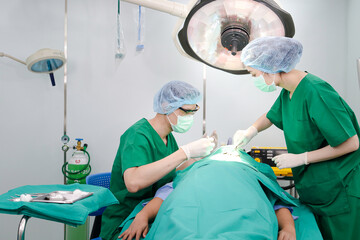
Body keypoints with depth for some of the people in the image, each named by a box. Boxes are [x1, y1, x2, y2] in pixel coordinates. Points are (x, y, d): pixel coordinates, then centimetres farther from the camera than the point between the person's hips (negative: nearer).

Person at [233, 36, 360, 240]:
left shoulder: (315, 92, -25)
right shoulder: (288, 92, 2)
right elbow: (271, 116, 22)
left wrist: (301, 158, -19)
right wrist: (250, 132, 3)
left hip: (339, 191, -8)